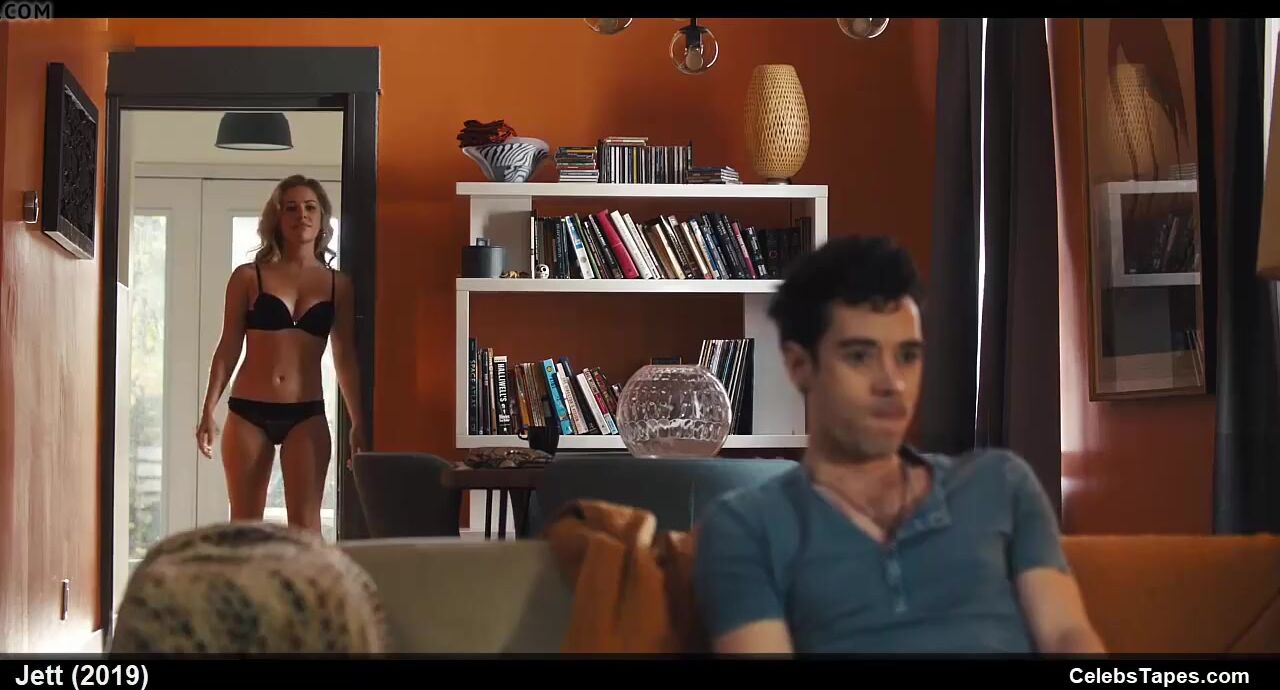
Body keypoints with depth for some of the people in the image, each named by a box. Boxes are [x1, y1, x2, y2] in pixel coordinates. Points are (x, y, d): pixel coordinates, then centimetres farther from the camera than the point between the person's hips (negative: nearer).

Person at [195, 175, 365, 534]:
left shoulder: (338, 285, 7)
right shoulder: (248, 277, 3)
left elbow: (345, 358, 9)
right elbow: (229, 347, 4)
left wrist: (358, 422, 5)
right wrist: (208, 410, -2)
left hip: (306, 414, 0)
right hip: (247, 412, 0)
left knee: (305, 524, -6)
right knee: (245, 525, 4)